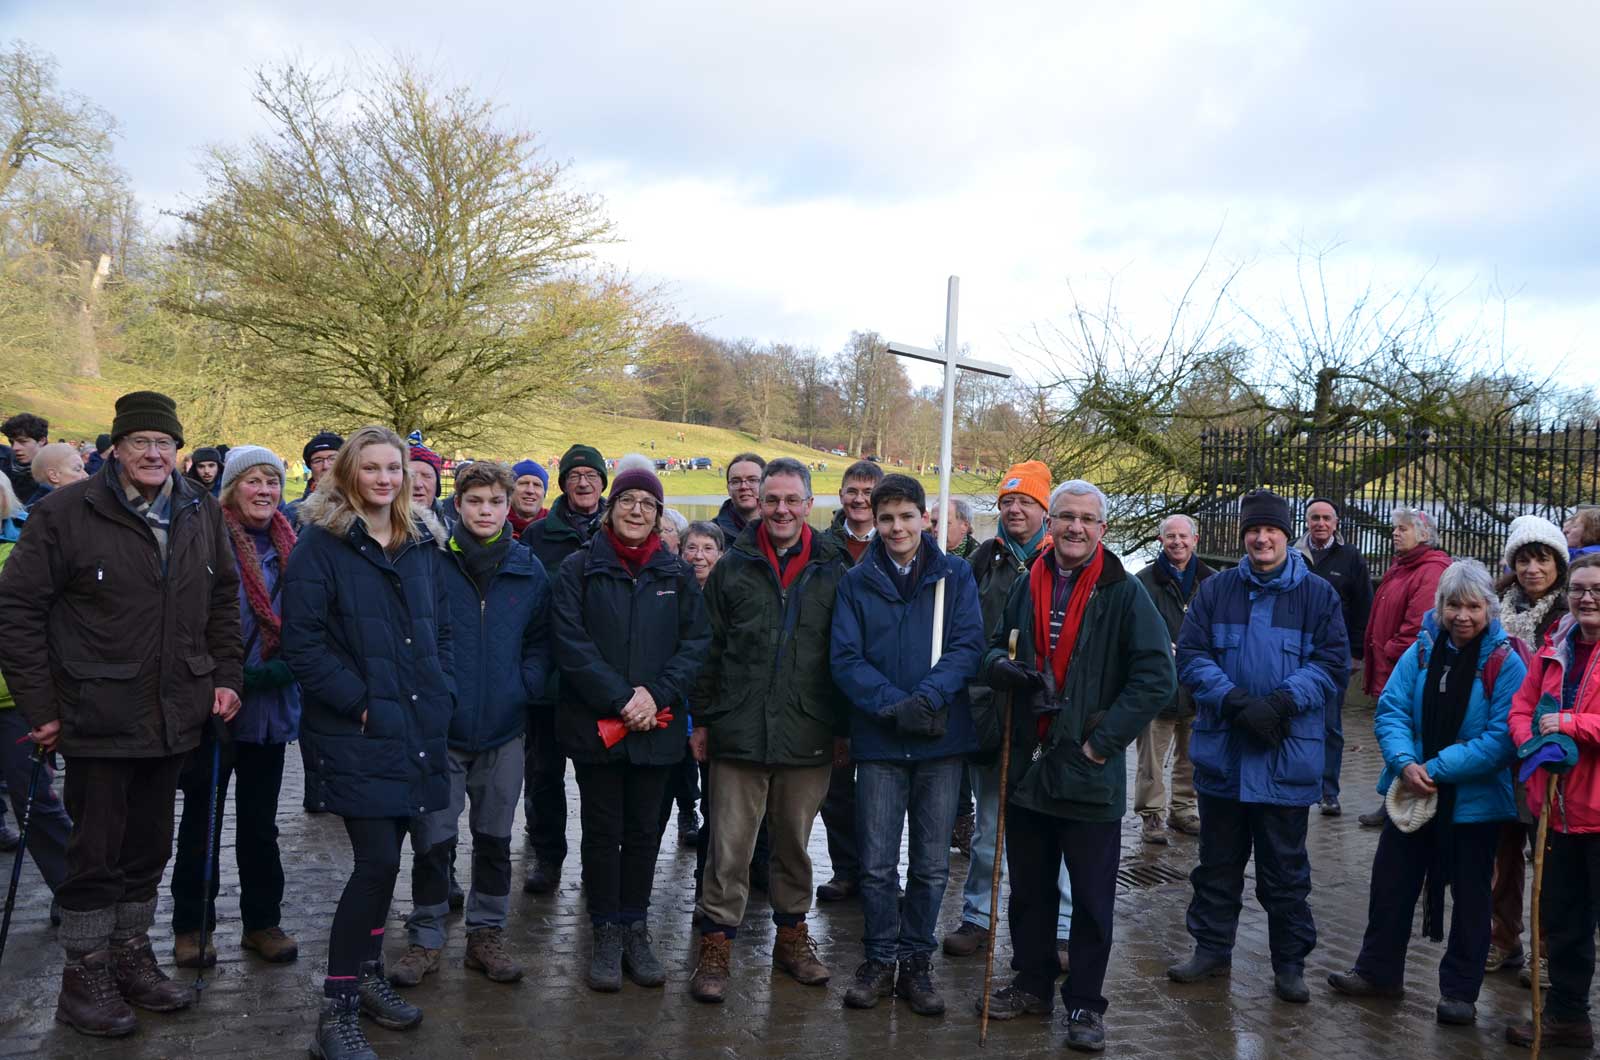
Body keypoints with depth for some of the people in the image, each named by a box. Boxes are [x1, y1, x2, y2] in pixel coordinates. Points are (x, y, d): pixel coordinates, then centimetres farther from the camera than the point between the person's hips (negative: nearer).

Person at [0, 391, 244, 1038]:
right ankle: (85, 978, 21)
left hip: (174, 716, 5)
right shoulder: (67, 512, -10)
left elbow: (223, 598, 17)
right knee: (96, 854, 5)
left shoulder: (202, 514, 6)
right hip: (98, 718, -5)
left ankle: (132, 959, 33)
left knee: (149, 849, 17)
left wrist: (226, 675, 7)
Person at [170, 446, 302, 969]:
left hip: (271, 705, 4)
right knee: (202, 817, 9)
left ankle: (263, 921, 26)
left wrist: (271, 672, -4)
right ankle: (191, 925, 22)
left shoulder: (290, 548, 5)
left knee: (260, 821, 14)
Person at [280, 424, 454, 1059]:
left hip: (417, 729, 6)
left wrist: (440, 696, 4)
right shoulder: (322, 543, -6)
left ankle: (367, 976, 30)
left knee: (384, 859, 13)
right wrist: (358, 702, -15)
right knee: (377, 861, -10)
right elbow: (302, 641, -12)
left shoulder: (424, 542, 12)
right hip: (356, 732, -6)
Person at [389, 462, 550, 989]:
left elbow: (541, 642, 8)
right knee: (432, 840, 4)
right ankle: (426, 938, 20)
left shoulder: (528, 569, 2)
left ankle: (487, 933, 28)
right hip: (439, 728, -3)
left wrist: (525, 688, -7)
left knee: (495, 839, 14)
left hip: (503, 730, 3)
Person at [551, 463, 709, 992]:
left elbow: (696, 641, 1)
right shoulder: (579, 568, -1)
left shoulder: (676, 573, 6)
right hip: (595, 724, -2)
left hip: (657, 726, 2)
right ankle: (607, 934, 19)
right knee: (603, 831, 7)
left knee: (644, 831, 10)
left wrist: (657, 694, -13)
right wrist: (620, 699, -17)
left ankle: (636, 930, 23)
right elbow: (571, 642, -10)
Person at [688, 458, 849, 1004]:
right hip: (739, 731, -1)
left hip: (808, 736, 1)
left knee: (795, 842, 14)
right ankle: (716, 946, 13)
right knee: (730, 847, 1)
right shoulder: (733, 568, 3)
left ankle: (792, 934, 30)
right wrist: (702, 718, 2)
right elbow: (709, 650, 5)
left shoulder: (832, 572, 4)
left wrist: (843, 726, 5)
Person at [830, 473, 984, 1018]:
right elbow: (845, 659, -4)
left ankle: (916, 962, 23)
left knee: (931, 865, 9)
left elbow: (968, 645, -6)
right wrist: (894, 705, -19)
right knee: (877, 864, 5)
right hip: (879, 741, 0)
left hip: (942, 740, 0)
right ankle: (880, 960, 22)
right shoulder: (857, 582, 4)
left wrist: (929, 697, -22)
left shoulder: (955, 576, 3)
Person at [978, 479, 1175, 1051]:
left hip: (1090, 772, -4)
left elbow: (1156, 676, -11)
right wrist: (1000, 666, -6)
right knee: (1029, 888, 17)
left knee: (1092, 897, 6)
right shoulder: (1026, 586, 7)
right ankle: (1032, 983, 33)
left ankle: (1084, 1003, 20)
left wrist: (1104, 740, -15)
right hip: (1027, 764, 5)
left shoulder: (1124, 594, -7)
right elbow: (997, 648, 19)